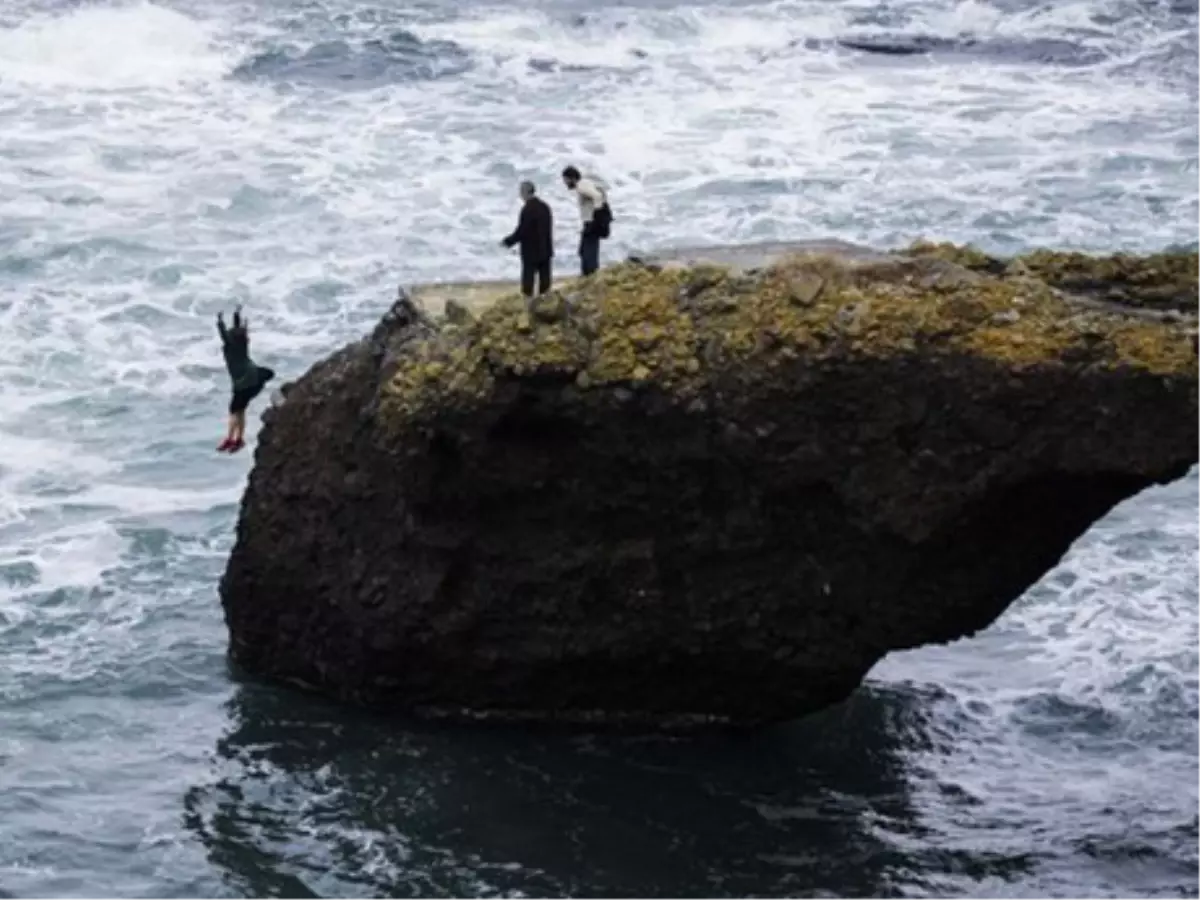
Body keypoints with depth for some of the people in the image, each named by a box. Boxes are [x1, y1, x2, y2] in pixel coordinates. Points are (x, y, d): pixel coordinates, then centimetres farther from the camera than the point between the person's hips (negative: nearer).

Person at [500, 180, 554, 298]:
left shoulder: (527, 209, -19)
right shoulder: (545, 206, 6)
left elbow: (521, 231, -19)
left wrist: (508, 241, -5)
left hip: (531, 252, -7)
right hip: (545, 250, 7)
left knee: (528, 280, -1)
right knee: (544, 279, 10)